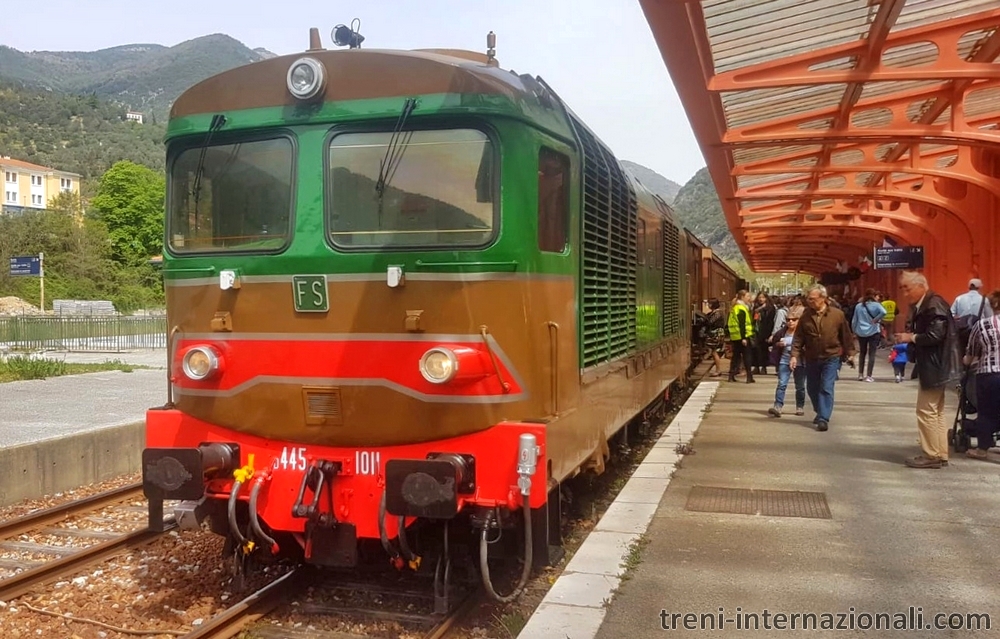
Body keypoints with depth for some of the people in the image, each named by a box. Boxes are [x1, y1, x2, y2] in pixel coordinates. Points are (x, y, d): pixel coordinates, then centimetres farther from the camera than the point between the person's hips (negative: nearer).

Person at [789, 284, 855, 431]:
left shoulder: (837, 314, -8)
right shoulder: (806, 316, -3)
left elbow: (846, 335, 1)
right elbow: (798, 337, -2)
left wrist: (850, 353, 5)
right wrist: (795, 355, -10)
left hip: (831, 357, -3)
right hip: (811, 358, 4)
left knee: (826, 388, -11)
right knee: (812, 388, 13)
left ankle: (824, 419, -8)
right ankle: (820, 413, 35)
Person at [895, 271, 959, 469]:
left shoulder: (934, 304, -18)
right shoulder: (921, 306, 12)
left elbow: (935, 335, -27)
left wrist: (911, 337, -16)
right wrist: (909, 339, -2)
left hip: (934, 367, -11)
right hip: (931, 366, 11)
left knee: (926, 411, -6)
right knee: (936, 412, 14)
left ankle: (931, 455, 0)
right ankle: (940, 454, 21)